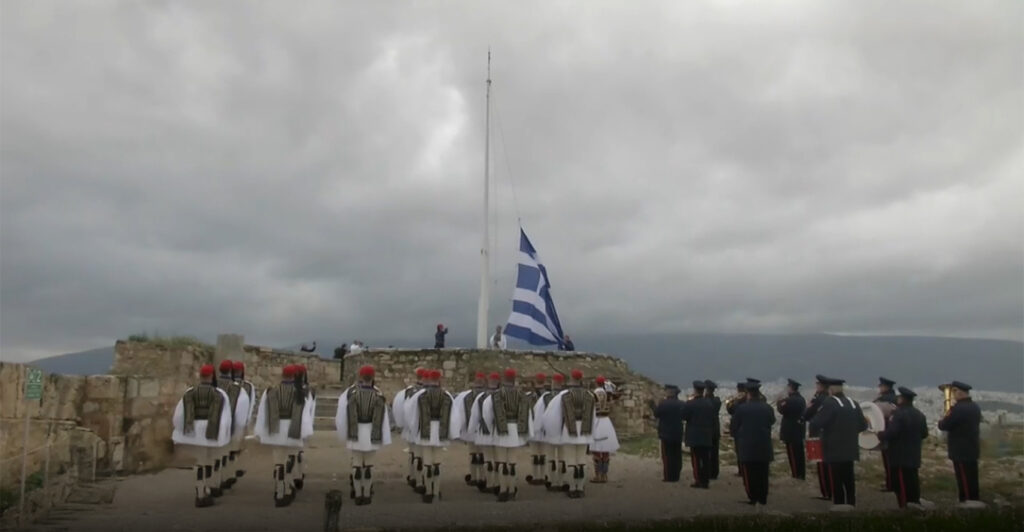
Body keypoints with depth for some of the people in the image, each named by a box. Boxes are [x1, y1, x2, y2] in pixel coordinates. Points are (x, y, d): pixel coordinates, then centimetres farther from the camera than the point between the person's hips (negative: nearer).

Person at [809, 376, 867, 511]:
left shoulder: (829, 403, -15)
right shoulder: (853, 403, 5)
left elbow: (817, 423, -19)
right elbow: (863, 425, 8)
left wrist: (812, 420, 1)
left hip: (834, 449, -6)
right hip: (850, 448, 6)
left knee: (836, 477, 1)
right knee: (849, 476, 13)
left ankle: (839, 503, 2)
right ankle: (850, 502, 17)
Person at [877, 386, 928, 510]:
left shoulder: (899, 414, -17)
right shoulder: (919, 414, 9)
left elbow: (891, 432, -23)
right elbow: (924, 433, 13)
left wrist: (879, 435, -8)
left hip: (900, 456, -8)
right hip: (914, 456, 8)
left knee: (901, 482, -2)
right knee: (912, 479, 14)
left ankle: (904, 506, -1)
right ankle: (915, 502, 17)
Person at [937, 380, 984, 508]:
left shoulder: (959, 408, -19)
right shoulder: (975, 407, 10)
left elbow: (944, 426, -18)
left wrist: (941, 421, 4)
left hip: (961, 450, -9)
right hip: (972, 449, 9)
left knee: (964, 479, -3)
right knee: (971, 478, 14)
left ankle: (968, 502, -1)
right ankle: (975, 500, 19)